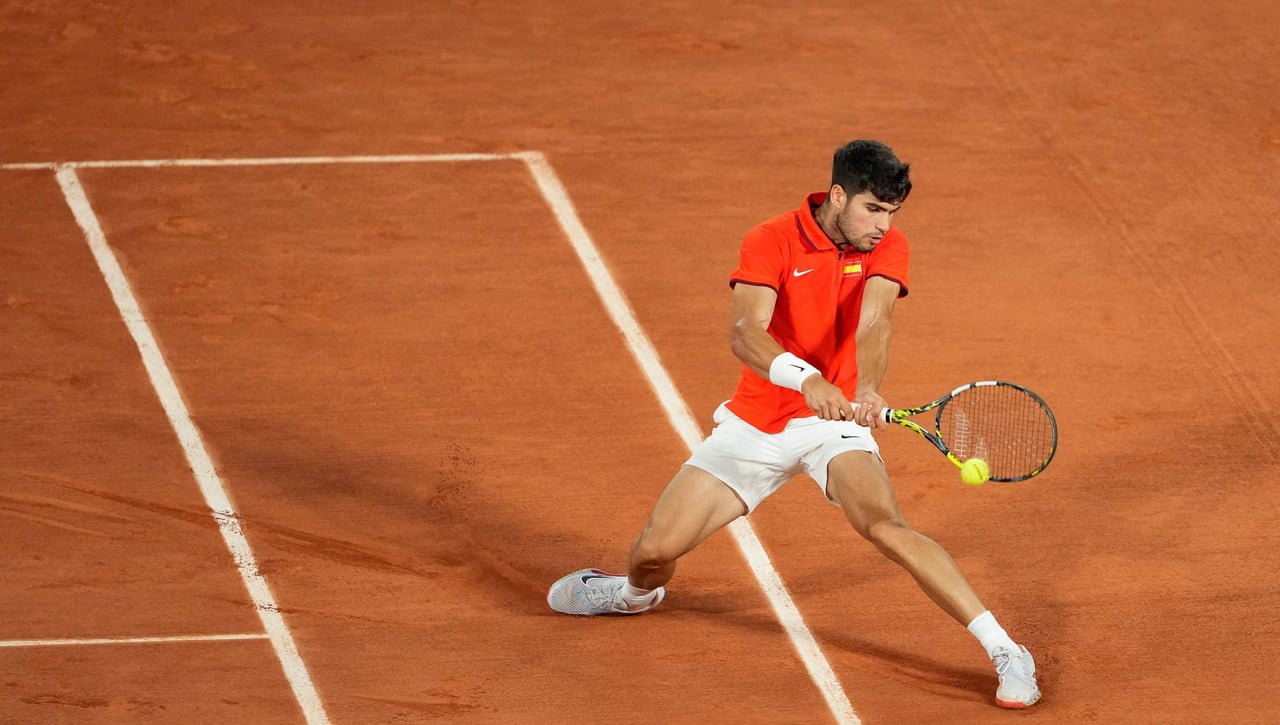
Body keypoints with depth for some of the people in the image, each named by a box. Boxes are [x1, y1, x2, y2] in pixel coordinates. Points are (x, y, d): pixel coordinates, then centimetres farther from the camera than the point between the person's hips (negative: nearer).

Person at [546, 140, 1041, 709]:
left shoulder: (886, 247, -8)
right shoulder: (771, 243, -14)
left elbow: (873, 325, -25)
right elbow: (744, 334, -29)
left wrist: (867, 389, -47)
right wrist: (807, 379, -49)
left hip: (835, 418, -1)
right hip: (755, 424, 1)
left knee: (885, 526, -29)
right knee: (656, 548, -1)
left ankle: (1004, 651, -28)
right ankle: (638, 593, 39)